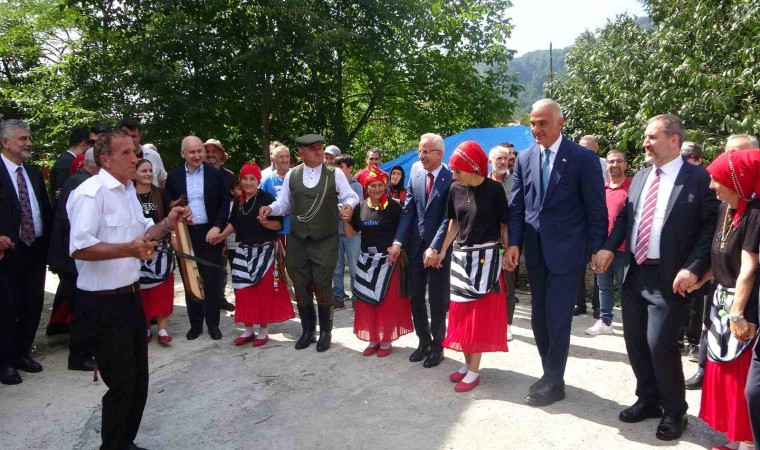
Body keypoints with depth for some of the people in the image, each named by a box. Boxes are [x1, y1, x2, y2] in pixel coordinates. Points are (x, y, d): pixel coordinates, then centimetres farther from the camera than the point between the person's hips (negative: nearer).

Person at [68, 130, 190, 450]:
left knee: (138, 378, 18)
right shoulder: (91, 192, -18)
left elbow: (141, 234, 19)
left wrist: (166, 224, 2)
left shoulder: (128, 190, 12)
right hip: (104, 302, -9)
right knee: (122, 382, 2)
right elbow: (79, 248, -28)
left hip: (130, 296, 9)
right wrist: (128, 249, -36)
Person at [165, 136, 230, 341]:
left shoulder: (215, 174, 0)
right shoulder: (174, 176, 3)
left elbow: (225, 203, -1)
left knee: (212, 280, 3)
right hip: (185, 234, 1)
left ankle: (213, 323, 15)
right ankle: (195, 323, 20)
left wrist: (217, 227, -12)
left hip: (210, 233, -1)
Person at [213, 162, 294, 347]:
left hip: (265, 251, -6)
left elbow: (279, 224, -13)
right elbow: (234, 222, 20)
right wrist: (222, 235, 7)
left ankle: (263, 331, 13)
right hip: (244, 251, 6)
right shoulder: (239, 201, 9)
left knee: (264, 291, 0)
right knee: (244, 290, 7)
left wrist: (266, 222, -31)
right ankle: (248, 330, 19)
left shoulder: (267, 198, -10)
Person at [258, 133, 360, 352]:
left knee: (323, 287, 4)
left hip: (325, 242, -3)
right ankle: (307, 330, 32)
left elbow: (351, 196, -1)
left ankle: (325, 332, 24)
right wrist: (270, 209, -10)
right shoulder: (291, 175, 6)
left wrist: (349, 205, -23)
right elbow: (284, 203, 9)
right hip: (297, 241, 3)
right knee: (301, 287, 12)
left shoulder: (335, 174, -1)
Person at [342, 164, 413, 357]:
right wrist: (346, 220, -7)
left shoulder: (393, 206, -8)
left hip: (388, 260, -4)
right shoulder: (360, 207, 4)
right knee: (366, 302, 8)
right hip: (366, 261, 4)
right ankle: (373, 339, 22)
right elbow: (351, 233, 10)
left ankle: (386, 340, 18)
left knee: (388, 301, 4)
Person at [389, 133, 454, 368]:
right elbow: (407, 210, 2)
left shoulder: (451, 179, -11)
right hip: (415, 246, 5)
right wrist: (398, 242, -5)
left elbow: (448, 218, -15)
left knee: (438, 301, 8)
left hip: (439, 248, -5)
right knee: (416, 298, 12)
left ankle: (437, 347, 23)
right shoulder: (415, 173, 4)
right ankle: (424, 341, 29)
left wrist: (435, 248, -21)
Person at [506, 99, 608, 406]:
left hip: (566, 251, -5)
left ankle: (553, 381, 14)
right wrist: (514, 243, -3)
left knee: (557, 318, -1)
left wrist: (597, 250, -8)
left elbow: (596, 209, -5)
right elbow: (516, 205, 7)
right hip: (535, 251, 5)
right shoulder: (524, 159, 7)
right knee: (539, 316, 13)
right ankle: (551, 374, 28)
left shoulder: (583, 159, -7)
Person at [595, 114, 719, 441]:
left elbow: (711, 227, -10)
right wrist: (609, 247, 1)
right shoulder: (640, 177, 12)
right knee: (635, 342, 12)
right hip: (634, 273, 7)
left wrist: (693, 268, -19)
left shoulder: (699, 178, -7)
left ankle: (674, 411, 18)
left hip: (669, 278, -6)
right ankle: (648, 400, 31)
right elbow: (625, 216, 16)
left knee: (661, 345, -4)